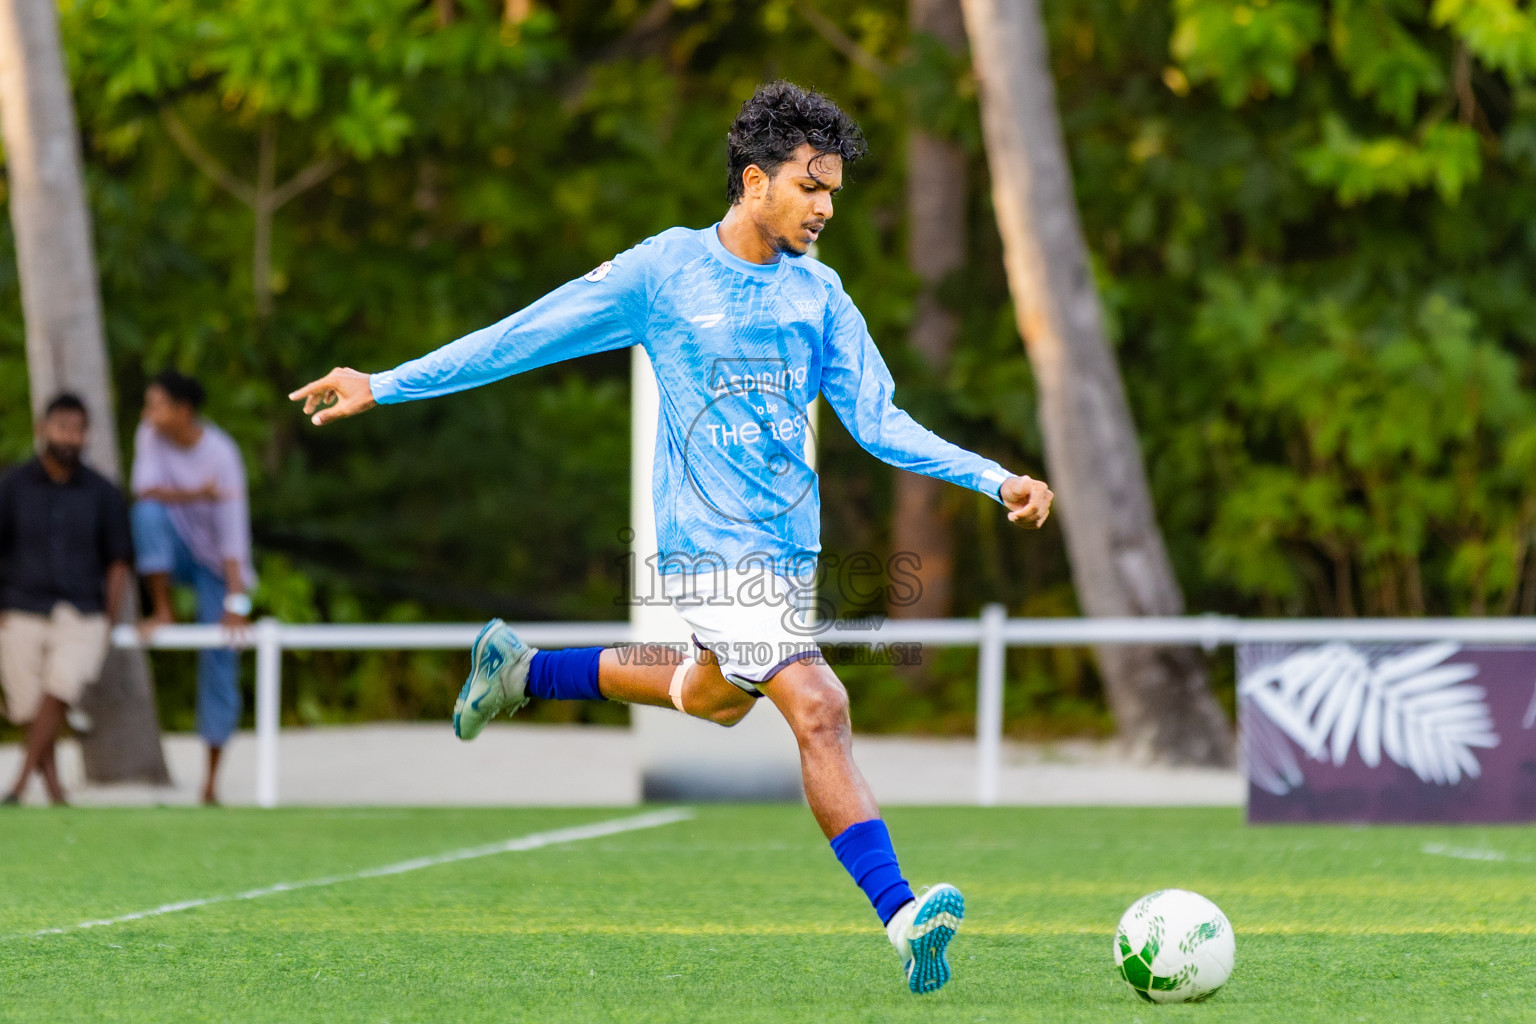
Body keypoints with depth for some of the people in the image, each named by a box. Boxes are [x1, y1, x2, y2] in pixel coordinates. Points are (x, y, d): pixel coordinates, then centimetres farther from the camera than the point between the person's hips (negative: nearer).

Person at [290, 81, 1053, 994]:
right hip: (713, 543, -7)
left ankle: (524, 671, 42)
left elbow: (879, 423, 8)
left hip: (791, 543, 7)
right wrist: (384, 386, 1)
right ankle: (901, 914, -22)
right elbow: (521, 338, 0)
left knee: (715, 698, 22)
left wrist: (995, 480, -4)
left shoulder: (819, 295, 7)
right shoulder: (665, 270, -5)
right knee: (819, 712, -18)